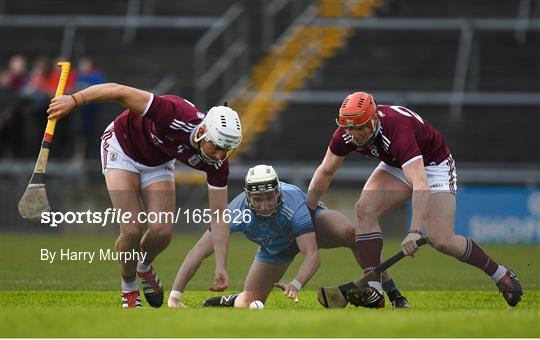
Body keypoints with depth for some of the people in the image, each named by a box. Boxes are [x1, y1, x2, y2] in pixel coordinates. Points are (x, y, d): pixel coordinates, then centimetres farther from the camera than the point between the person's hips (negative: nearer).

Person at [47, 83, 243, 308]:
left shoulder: (217, 161, -24)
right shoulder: (176, 116, -41)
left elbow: (218, 215, -18)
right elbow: (120, 92, -37)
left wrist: (221, 268, -23)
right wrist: (74, 100, -40)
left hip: (158, 162, 4)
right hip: (122, 147, -4)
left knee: (162, 231, -11)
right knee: (132, 230, -15)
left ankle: (145, 266, 25)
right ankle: (129, 288, 12)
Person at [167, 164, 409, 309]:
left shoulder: (293, 205, -41)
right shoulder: (237, 213, -36)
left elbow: (312, 256, -46)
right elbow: (198, 253, -34)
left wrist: (296, 284, -65)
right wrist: (175, 295, -41)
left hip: (312, 222, -2)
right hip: (275, 248, 2)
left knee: (351, 233, -34)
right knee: (247, 305, -8)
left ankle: (393, 295, -21)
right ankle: (227, 302, 31)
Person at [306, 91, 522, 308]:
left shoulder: (397, 130, -40)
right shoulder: (347, 132, -20)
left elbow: (421, 184, -51)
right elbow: (326, 172, -2)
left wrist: (415, 232, -59)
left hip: (434, 166, -6)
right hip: (395, 166, 6)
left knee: (442, 240, -17)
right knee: (365, 209, -20)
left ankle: (500, 274, 5)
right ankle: (373, 288, -21)